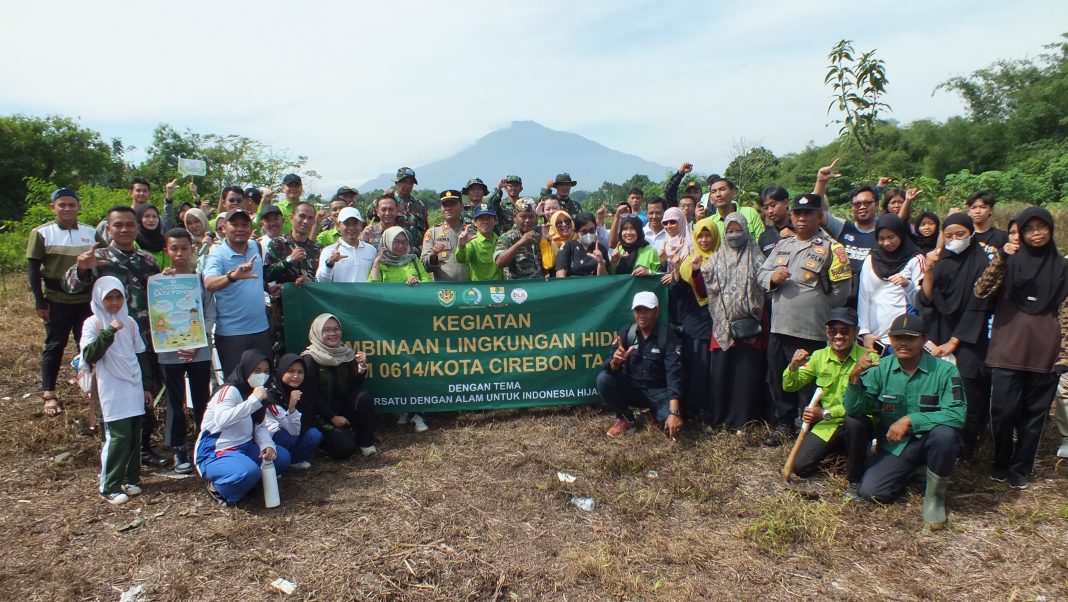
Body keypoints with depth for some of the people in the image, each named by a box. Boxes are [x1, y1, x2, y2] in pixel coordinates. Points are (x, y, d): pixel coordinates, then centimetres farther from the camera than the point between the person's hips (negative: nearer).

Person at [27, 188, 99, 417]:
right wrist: (39, 301, -8)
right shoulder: (42, 233, -4)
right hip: (57, 301, -2)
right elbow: (33, 268, -3)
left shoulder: (91, 233, 3)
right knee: (54, 346, 5)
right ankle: (49, 395, 14)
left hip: (87, 300, 2)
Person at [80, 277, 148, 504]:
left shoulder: (129, 322, 11)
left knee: (134, 435, 7)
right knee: (118, 436, -8)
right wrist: (108, 332, -24)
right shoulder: (93, 324, -4)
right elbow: (88, 356, -16)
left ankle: (131, 479, 20)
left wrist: (145, 387, 18)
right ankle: (109, 487, 2)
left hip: (134, 388, 5)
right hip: (112, 390, -5)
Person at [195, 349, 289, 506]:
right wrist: (254, 400, -36)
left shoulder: (254, 393, 11)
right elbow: (221, 420, -35)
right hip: (215, 453, -8)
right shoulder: (229, 390, -15)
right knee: (249, 472, -34)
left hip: (244, 447, 8)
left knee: (282, 457, -5)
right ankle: (219, 489, -5)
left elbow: (260, 426, 6)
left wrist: (268, 445, -13)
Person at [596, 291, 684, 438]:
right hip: (631, 388, 2)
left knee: (675, 420, -30)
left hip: (658, 392, -2)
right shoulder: (626, 331, -7)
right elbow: (608, 366, -14)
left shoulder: (667, 335, -15)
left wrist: (674, 412, -37)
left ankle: (659, 415, 9)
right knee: (603, 379, -26)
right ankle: (625, 419, -2)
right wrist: (615, 362, -41)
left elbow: (674, 374, -24)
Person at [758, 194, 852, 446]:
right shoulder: (782, 245, 15)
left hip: (810, 332, -6)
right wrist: (772, 277, -7)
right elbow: (761, 274, 15)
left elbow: (841, 291, -6)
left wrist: (817, 310, -1)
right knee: (778, 380, 15)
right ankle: (784, 425, 31)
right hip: (778, 328, 6)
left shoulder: (830, 248, -4)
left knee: (810, 386, 1)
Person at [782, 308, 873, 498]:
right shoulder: (819, 356, 1)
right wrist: (793, 366, -17)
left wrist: (826, 413, -26)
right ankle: (837, 451, 25)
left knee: (853, 422, -38)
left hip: (856, 421, -4)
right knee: (800, 466, -9)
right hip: (827, 425, 4)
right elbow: (790, 386, 4)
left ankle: (855, 481, -14)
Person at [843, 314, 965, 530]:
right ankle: (912, 473, 19)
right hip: (894, 446, 3)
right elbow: (854, 410, -9)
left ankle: (935, 494, -8)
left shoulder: (944, 370, -13)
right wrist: (855, 377, -26)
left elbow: (957, 415, -24)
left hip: (930, 440, -2)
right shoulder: (880, 369, -4)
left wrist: (910, 420, -31)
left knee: (944, 433, -36)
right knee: (870, 491, -16)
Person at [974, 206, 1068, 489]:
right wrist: (999, 259, -23)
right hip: (1009, 349, -2)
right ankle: (1001, 463, 18)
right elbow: (981, 292, -11)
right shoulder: (1009, 262, 3)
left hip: (1044, 352, 2)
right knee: (1004, 410, -3)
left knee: (1035, 412, 7)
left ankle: (1021, 468, 20)